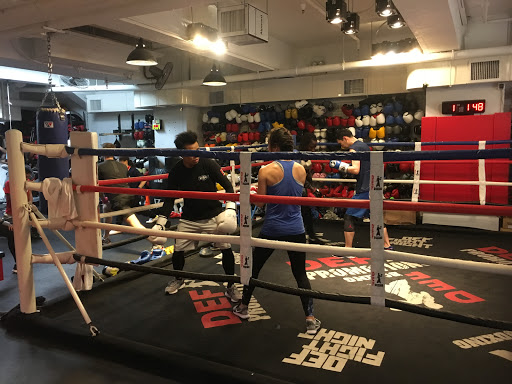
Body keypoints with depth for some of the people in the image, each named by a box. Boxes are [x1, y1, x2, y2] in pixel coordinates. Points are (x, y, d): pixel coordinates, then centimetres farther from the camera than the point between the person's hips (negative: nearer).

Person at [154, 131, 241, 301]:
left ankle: (231, 287, 11)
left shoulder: (208, 164, -16)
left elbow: (228, 186, -9)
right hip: (189, 219, 2)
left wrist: (230, 207, -23)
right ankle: (178, 280, 34)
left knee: (226, 248, -10)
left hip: (213, 215, -2)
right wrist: (160, 223, -10)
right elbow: (169, 200, -1)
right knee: (178, 250, 2)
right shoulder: (176, 172, -9)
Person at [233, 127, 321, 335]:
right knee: (300, 273, 13)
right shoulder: (301, 169, -1)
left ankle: (243, 307, 34)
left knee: (254, 267, 18)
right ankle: (310, 319, 12)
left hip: (272, 229, -2)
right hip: (296, 229, 3)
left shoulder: (266, 171, -13)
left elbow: (260, 202, -7)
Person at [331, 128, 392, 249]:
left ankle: (348, 249, 1)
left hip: (364, 190, -9)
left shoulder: (354, 148, -11)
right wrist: (346, 166, 21)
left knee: (349, 218, -2)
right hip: (373, 187, 9)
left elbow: (356, 170, -22)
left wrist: (340, 165, -14)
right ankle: (387, 246, 22)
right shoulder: (364, 146, 18)